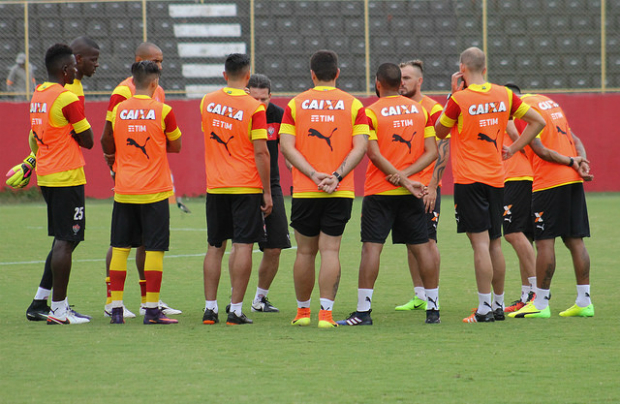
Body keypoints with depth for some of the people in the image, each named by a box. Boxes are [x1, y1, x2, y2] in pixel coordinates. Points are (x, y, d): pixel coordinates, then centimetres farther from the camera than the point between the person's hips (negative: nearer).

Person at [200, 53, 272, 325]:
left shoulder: (207, 102, 4)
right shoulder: (254, 108, -10)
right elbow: (261, 152, -12)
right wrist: (267, 192, -7)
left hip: (215, 187, 4)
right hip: (247, 186, -4)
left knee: (215, 247, 10)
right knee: (243, 246, -3)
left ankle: (210, 308, 9)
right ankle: (236, 310, -6)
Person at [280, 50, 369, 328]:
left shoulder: (295, 104, 4)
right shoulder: (353, 105, 2)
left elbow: (287, 146, -5)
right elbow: (360, 147, -7)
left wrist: (314, 174, -10)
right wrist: (337, 175, -11)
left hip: (304, 191, 1)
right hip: (341, 191, -1)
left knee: (305, 251, 11)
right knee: (330, 250, -1)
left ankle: (302, 311, 21)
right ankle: (326, 312, -9)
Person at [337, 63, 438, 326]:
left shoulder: (371, 112, -5)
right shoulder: (420, 110, 8)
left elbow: (374, 154, -12)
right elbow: (431, 152, 3)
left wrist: (404, 179, -12)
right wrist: (406, 174, -8)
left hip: (380, 192, -4)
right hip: (411, 193, 4)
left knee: (371, 247, -4)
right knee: (421, 247, 8)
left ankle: (364, 311, -8)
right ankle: (433, 309, 10)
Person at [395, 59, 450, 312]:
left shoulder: (433, 109, -8)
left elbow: (443, 150, -11)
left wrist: (432, 186, -16)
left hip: (426, 187, -6)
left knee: (428, 240, -5)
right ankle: (419, 296, 12)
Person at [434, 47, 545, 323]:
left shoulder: (459, 99, -11)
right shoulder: (504, 96, 4)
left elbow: (440, 131, 5)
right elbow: (538, 121, 9)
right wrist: (512, 150, 10)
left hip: (468, 179, -5)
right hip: (496, 178, 5)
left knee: (480, 242, -8)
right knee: (495, 243, 13)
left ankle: (485, 308, -10)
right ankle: (499, 305, 20)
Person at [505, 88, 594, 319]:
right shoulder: (547, 102, 18)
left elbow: (541, 151, -16)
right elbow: (574, 139, 16)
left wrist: (571, 161, -7)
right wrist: (582, 161, 1)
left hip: (549, 183, -8)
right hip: (573, 179, 8)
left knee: (544, 241, -4)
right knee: (575, 240, 9)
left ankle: (540, 304, -2)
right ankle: (584, 302, 9)